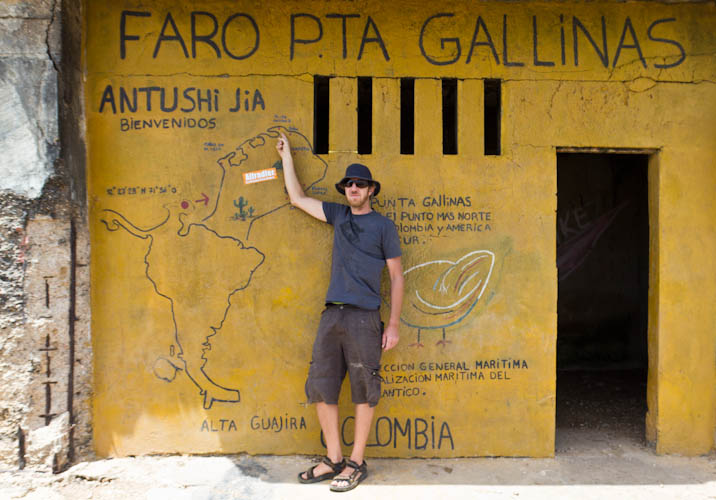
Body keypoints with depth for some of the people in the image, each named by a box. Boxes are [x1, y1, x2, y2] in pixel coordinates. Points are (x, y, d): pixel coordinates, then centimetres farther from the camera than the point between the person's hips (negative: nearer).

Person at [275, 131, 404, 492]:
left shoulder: (383, 226, 3)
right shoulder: (338, 215, 15)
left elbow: (396, 277, 2)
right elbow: (297, 198, 23)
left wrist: (394, 324, -4)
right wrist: (286, 155, 24)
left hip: (364, 317, -5)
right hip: (332, 314, 5)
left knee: (363, 391, 2)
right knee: (321, 386, 7)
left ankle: (356, 463, 17)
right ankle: (333, 459, 22)